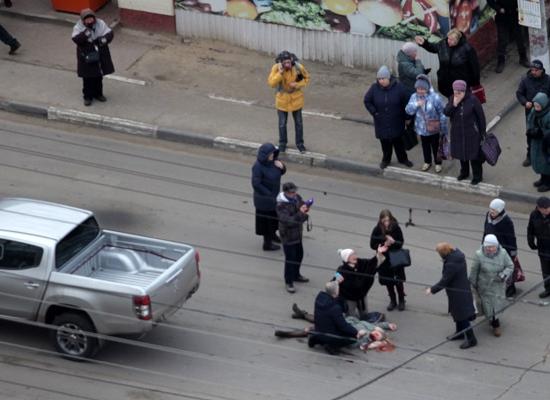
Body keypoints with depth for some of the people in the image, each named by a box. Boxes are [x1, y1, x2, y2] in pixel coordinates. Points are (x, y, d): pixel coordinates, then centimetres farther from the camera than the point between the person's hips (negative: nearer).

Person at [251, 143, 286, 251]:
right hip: (264, 198, -8)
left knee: (275, 215, 26)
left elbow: (282, 172, 5)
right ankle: (267, 243, 25)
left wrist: (281, 166, -19)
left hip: (274, 195, 8)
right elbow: (256, 184, -27)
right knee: (266, 219, 8)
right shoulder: (258, 166, -29)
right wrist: (269, 194, -20)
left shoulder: (273, 160, -8)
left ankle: (272, 235, 51)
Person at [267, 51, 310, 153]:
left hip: (296, 99, 0)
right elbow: (271, 83, -29)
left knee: (298, 123, 14)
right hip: (282, 99, 0)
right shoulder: (276, 68, -23)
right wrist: (280, 73, -40)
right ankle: (282, 143, 34)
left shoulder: (298, 67, -22)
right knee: (282, 123, 12)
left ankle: (300, 143, 32)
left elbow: (306, 78, -5)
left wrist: (297, 84, -22)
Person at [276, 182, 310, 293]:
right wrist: (300, 213, -42)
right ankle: (289, 282, 14)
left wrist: (305, 210, -18)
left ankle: (296, 275, 44)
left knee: (299, 255, 22)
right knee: (290, 258, 0)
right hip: (288, 235, -8)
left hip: (297, 233, 8)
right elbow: (288, 221, -33)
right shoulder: (281, 205, -27)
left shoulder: (297, 198, -6)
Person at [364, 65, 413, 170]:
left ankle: (403, 158, 31)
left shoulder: (398, 87, -16)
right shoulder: (374, 88, -13)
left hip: (396, 122, -1)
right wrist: (374, 112, -7)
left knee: (398, 141, 12)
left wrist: (405, 117, 0)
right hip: (381, 122, 1)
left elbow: (405, 103, -5)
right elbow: (367, 101, 0)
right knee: (385, 141, 13)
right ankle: (386, 159, 33)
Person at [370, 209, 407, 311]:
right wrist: (383, 245, -25)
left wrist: (392, 243, -31)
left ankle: (401, 301, 26)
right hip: (384, 259, 1)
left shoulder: (396, 228, -15)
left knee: (398, 281, 7)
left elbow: (400, 243, -12)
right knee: (388, 281, 12)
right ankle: (392, 301, 30)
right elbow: (373, 245, -9)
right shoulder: (377, 230, -13)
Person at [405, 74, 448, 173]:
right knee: (425, 146, 22)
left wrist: (443, 129, -12)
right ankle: (427, 162, 44)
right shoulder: (414, 97, -7)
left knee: (435, 146, 13)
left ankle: (438, 163, 34)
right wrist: (416, 104, -29)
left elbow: (442, 113, -15)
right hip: (422, 128, 4)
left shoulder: (435, 97, -22)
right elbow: (408, 110, -9)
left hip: (434, 128, -4)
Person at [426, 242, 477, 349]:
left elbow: (444, 281, -24)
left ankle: (471, 339, 11)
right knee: (456, 312, 25)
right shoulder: (456, 253, -4)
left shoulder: (451, 264, -33)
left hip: (458, 292, -10)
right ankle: (460, 333, 42)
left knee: (462, 316, 1)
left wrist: (432, 290, -12)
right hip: (461, 288, 10)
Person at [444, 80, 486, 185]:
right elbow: (446, 113, -11)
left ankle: (477, 176, 20)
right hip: (457, 133, 5)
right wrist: (454, 104, -29)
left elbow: (481, 116, -11)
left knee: (474, 155, 4)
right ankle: (464, 172, 41)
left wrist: (482, 132, -7)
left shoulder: (472, 100, -19)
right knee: (461, 153, 20)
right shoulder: (452, 99, -5)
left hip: (471, 134, -5)